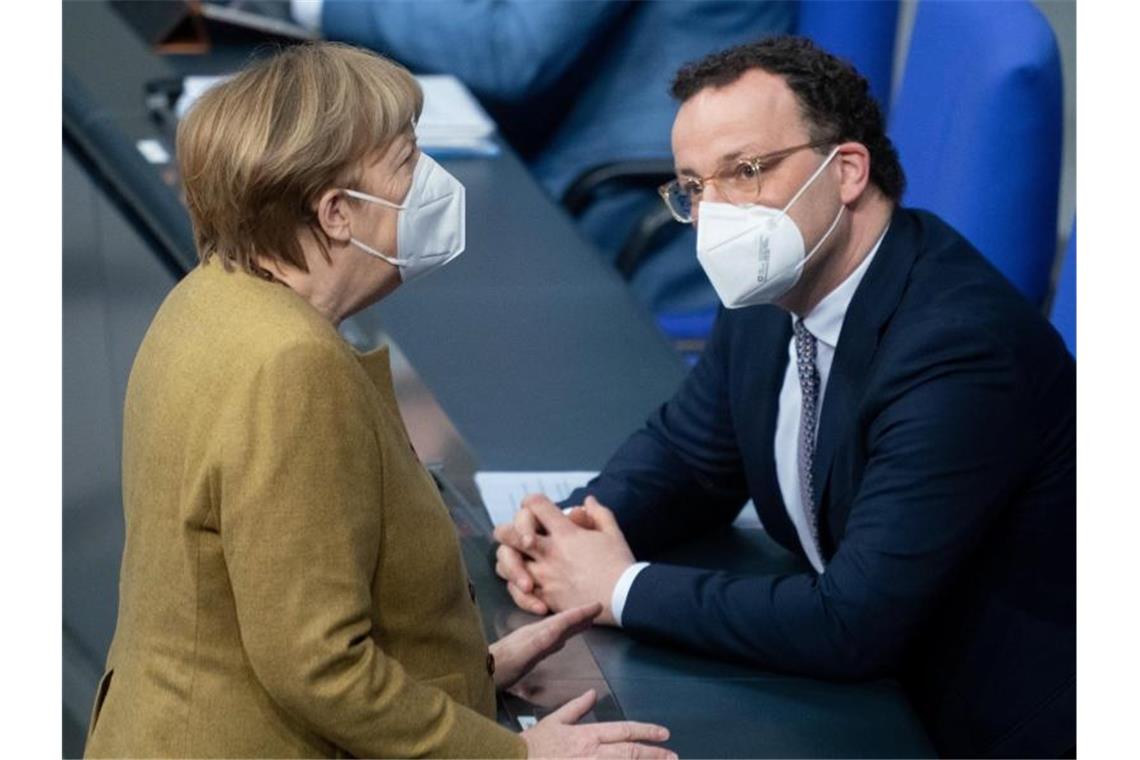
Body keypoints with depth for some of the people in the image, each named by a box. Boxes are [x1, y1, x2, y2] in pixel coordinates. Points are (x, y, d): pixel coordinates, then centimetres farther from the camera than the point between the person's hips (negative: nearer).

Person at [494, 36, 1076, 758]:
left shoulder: (957, 347, -27)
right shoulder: (768, 296, -3)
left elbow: (853, 625, -28)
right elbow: (685, 450, 13)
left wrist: (623, 588, -19)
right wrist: (577, 526, -8)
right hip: (865, 683, 7)